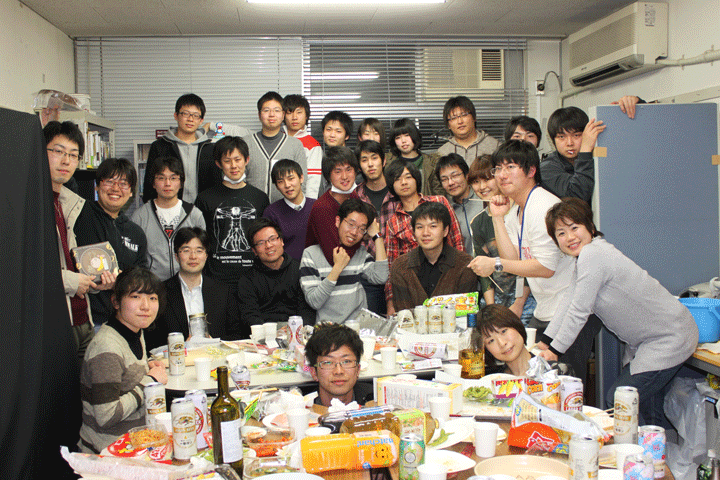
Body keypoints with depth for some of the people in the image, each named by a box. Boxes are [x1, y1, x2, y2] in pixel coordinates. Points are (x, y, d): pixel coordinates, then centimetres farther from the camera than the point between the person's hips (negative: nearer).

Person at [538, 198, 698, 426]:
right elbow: (569, 300, 6)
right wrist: (545, 342, 2)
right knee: (647, 409, 16)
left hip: (670, 339, -10)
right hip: (648, 339, 10)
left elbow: (579, 311, -22)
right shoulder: (584, 256, 5)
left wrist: (555, 350, -12)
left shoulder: (592, 256, -25)